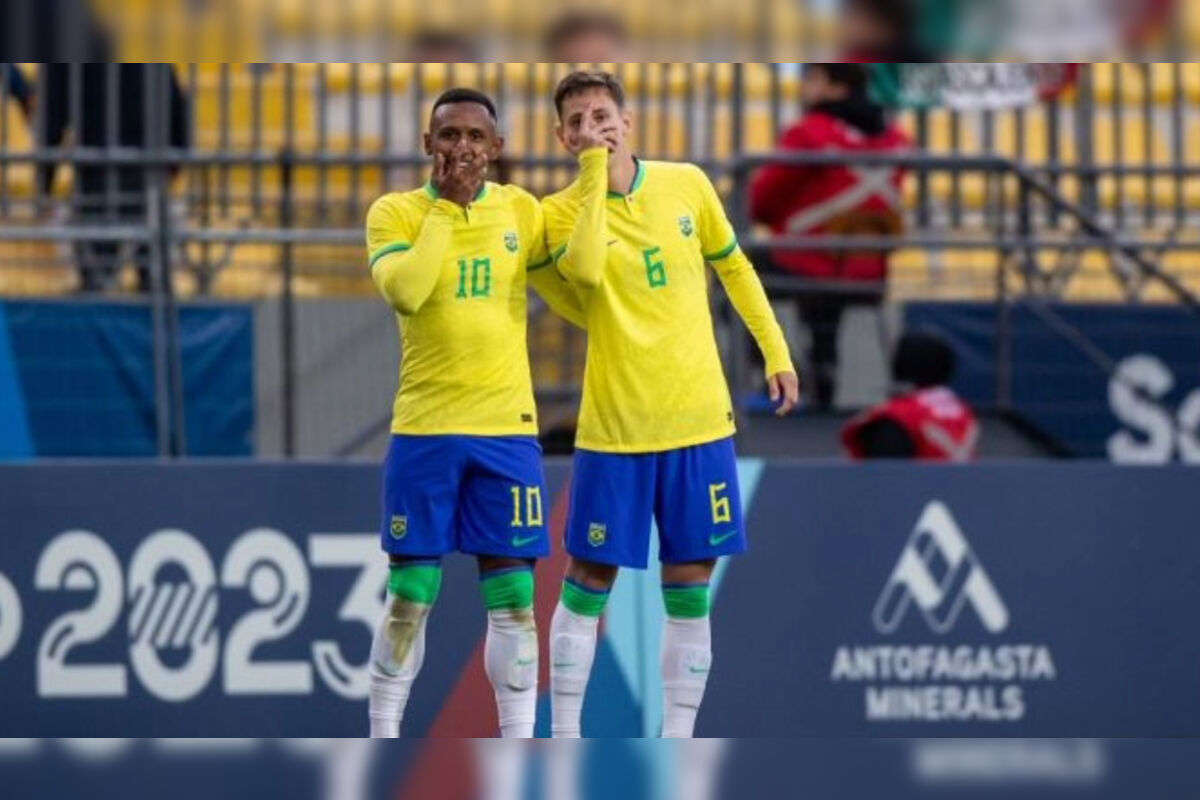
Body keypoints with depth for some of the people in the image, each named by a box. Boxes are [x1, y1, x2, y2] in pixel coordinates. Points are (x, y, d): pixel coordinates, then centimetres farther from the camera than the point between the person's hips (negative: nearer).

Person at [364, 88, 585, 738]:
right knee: (410, 597, 1)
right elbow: (403, 292, -20)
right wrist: (447, 206, -16)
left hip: (507, 428, 2)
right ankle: (383, 740, 11)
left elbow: (576, 298, 16)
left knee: (512, 597, 1)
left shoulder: (522, 211, 6)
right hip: (424, 428, -2)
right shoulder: (395, 212, -2)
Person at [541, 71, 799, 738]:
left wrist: (776, 352, 13)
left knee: (690, 588, 4)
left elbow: (736, 269, 15)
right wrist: (597, 177, -23)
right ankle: (564, 738, 11)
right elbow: (584, 268, -28)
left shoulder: (687, 184, 2)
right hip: (613, 426, -2)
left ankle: (677, 741, 11)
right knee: (589, 581, 3)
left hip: (699, 419, 2)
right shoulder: (563, 210, -6)